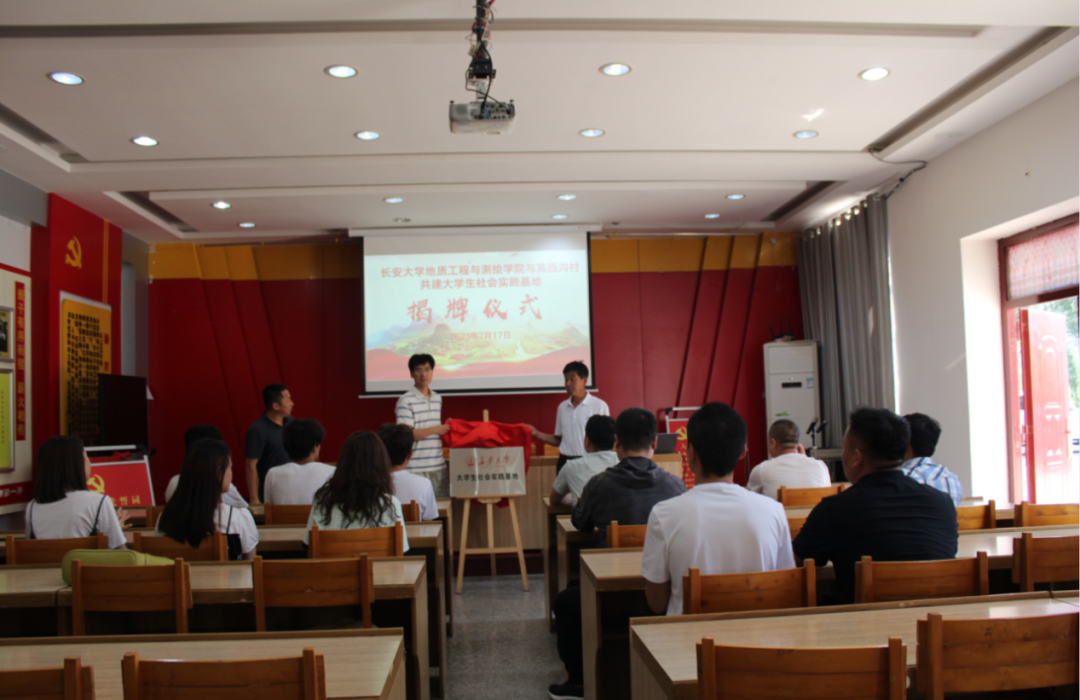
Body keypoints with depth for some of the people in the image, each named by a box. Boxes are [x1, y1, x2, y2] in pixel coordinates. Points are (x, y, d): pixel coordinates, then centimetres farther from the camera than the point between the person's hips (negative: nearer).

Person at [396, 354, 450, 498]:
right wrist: (435, 430, -12)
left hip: (439, 466, 6)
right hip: (416, 469, -6)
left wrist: (446, 427, 9)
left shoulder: (438, 399, 15)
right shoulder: (406, 401, -8)